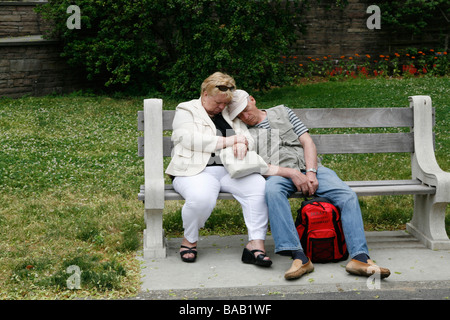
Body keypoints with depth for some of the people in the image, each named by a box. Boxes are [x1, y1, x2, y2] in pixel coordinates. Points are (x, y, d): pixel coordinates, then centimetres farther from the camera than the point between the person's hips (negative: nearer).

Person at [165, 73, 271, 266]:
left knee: (259, 186, -25)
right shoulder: (186, 110, 7)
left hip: (231, 170, 5)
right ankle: (189, 239, -7)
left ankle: (256, 244, -23)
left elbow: (246, 136, 15)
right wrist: (227, 141, -11)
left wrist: (242, 144, -11)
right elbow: (191, 140, -10)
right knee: (201, 198, -37)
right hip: (197, 171, -4)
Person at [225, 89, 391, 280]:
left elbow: (307, 142, 13)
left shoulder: (282, 112, 21)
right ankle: (299, 257, -46)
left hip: (310, 169, 3)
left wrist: (311, 172, -4)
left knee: (348, 196, -23)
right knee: (272, 190, -40)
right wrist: (292, 173, -13)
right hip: (279, 175, -3)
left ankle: (360, 258, -33)